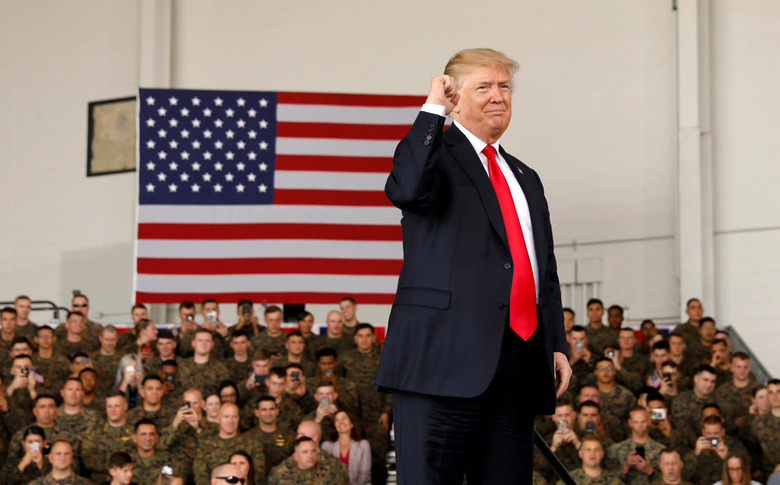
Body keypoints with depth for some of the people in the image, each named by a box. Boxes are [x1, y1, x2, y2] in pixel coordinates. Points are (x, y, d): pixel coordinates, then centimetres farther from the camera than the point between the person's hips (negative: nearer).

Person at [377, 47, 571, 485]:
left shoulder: (526, 179, 26)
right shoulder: (435, 152, 5)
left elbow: (546, 271, 24)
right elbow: (406, 190, -20)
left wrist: (557, 345, 12)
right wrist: (433, 110, -11)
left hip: (519, 361, 7)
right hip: (447, 353, -6)